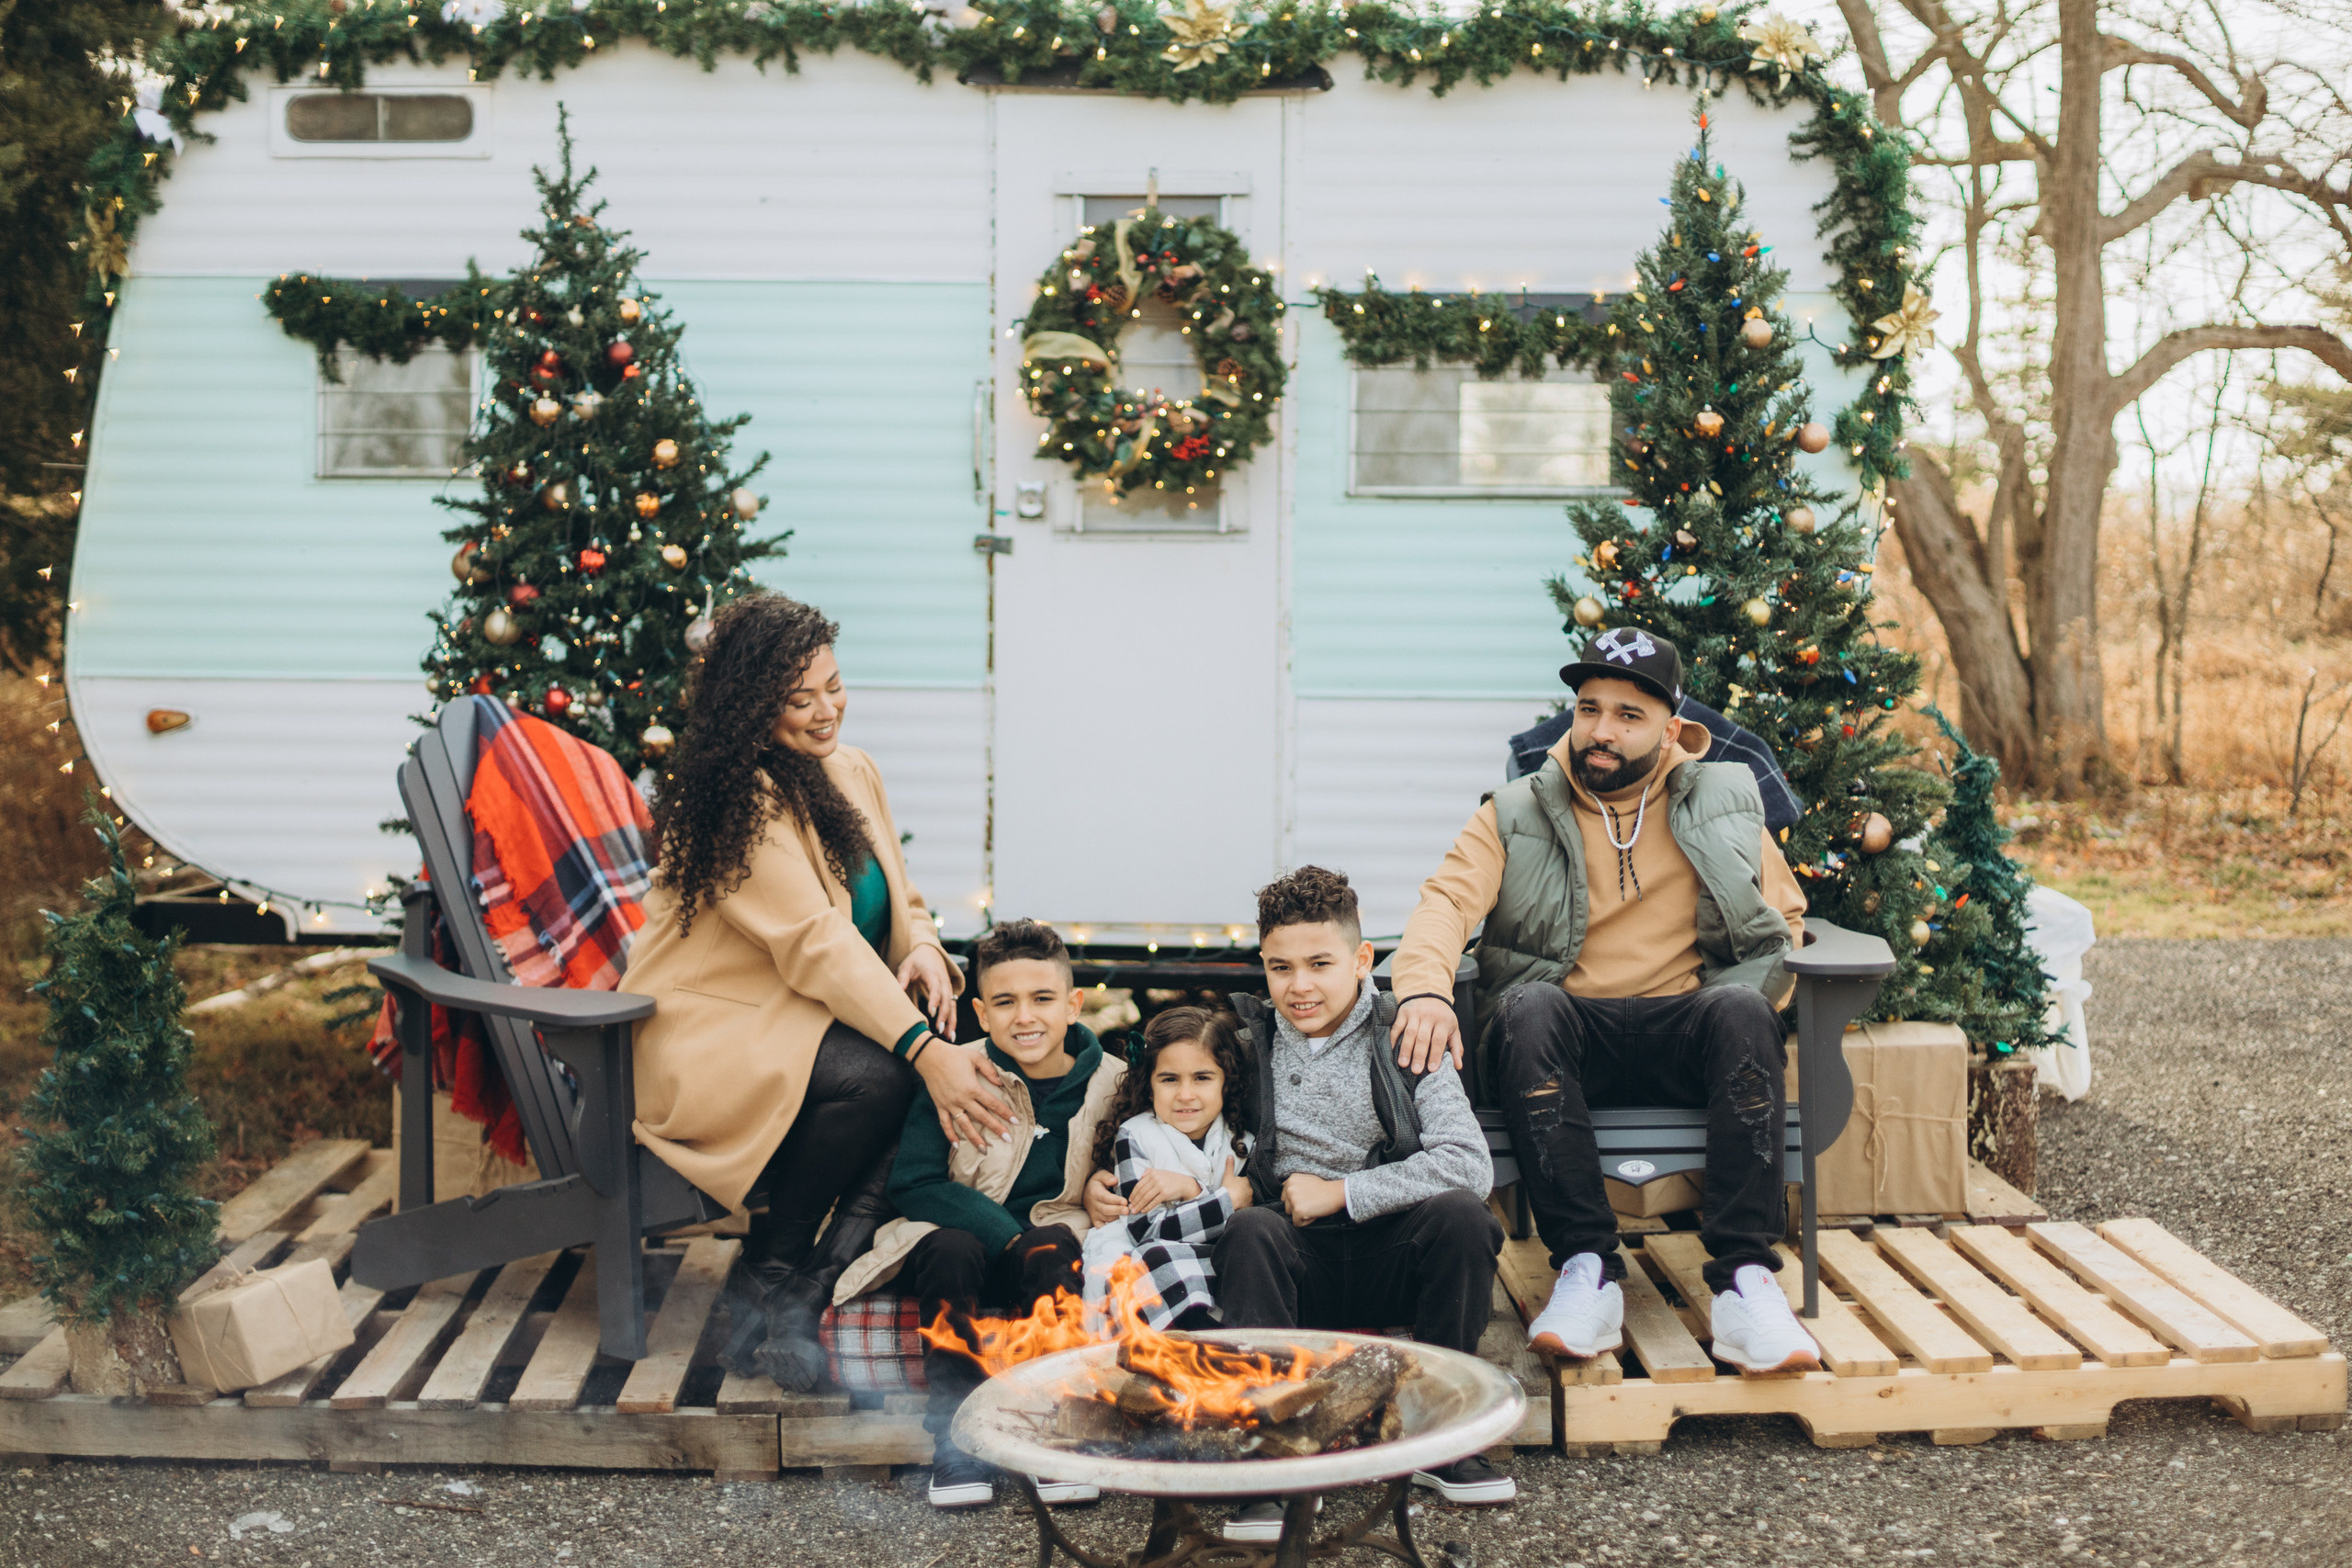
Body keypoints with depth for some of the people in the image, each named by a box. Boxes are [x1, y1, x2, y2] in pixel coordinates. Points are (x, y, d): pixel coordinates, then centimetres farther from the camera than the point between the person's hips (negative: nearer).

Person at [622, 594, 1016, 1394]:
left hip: (798, 1020, 8)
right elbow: (814, 940, -27)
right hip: (705, 1041, -8)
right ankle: (767, 1283, -11)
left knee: (937, 1041, -21)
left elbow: (901, 904, 14)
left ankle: (810, 1293, -19)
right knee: (872, 1073, -34)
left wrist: (924, 952, -13)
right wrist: (923, 1050, -36)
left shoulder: (852, 772, 10)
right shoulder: (730, 796, -18)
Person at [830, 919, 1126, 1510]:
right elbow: (913, 1184, -11)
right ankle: (956, 1437, -27)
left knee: (1053, 1248, -32)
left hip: (1046, 1252, 1)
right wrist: (1006, 1234, -23)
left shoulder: (1109, 1083, 0)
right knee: (952, 1249, -34)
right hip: (955, 1238, -1)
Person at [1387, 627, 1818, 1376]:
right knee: (1528, 1008, -35)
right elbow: (1448, 898, -4)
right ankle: (1587, 1270, -34)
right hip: (1568, 1031, 0)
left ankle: (1744, 1281, -35)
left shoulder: (1724, 802, 14)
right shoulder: (1517, 814, 10)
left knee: (1741, 1011, -33)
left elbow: (1784, 914, 17)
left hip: (1684, 1029, 1)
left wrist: (1741, 1011, -3)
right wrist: (1425, 988, -27)